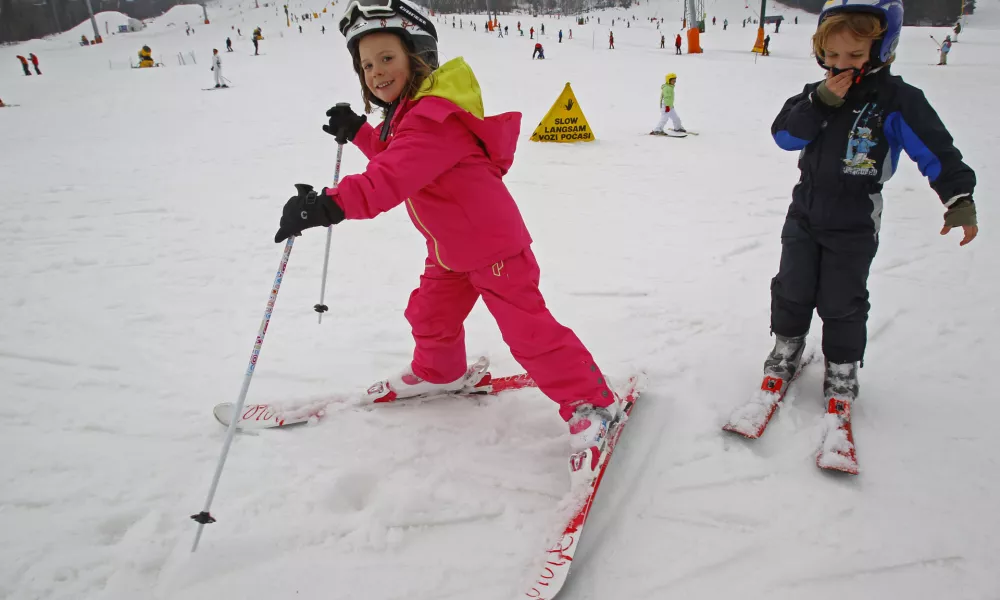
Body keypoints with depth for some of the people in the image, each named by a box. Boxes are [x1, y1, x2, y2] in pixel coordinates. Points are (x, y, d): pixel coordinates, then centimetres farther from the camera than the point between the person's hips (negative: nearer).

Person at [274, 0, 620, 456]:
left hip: (493, 243, -10)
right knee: (429, 314, 22)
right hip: (449, 248, 10)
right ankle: (440, 372, 50)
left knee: (527, 329, -8)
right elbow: (395, 155, 25)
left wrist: (332, 205, -48)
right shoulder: (409, 111, 6)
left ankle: (592, 401, 6)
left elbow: (392, 178, -40)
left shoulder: (434, 116, -27)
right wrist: (357, 132, 17)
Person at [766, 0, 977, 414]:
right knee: (792, 289, 11)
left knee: (842, 302, 5)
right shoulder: (817, 94, 0)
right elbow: (784, 135, -11)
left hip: (855, 228, -4)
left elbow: (936, 150, -13)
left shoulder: (897, 100, -12)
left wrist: (958, 200, -22)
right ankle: (787, 348, 33)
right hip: (804, 216, 4)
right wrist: (821, 101, -23)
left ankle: (842, 369, 24)